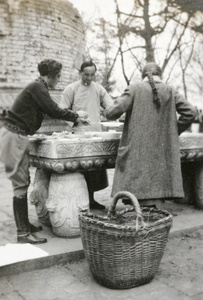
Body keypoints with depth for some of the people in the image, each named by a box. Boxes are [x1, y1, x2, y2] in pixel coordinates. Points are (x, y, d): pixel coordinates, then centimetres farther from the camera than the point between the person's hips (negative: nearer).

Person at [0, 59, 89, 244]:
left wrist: (75, 117, 13)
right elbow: (53, 110, -16)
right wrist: (76, 116, -1)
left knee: (23, 182, 13)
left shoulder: (38, 87, 17)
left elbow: (50, 111, 19)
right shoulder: (37, 87, -13)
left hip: (18, 137, 10)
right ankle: (23, 233, -2)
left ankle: (24, 224, 23)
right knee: (21, 185, -7)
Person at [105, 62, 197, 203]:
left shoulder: (134, 89, -2)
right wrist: (174, 131, 13)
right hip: (163, 150, 3)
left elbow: (112, 113, -9)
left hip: (138, 151, -3)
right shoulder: (170, 91, 6)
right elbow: (190, 112, 3)